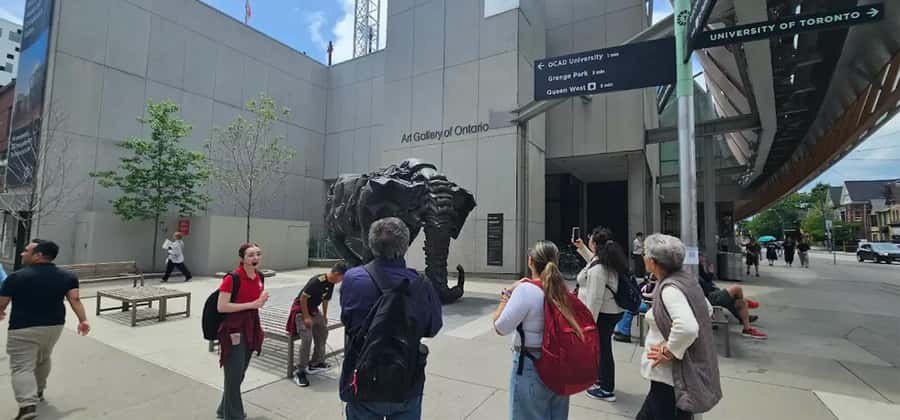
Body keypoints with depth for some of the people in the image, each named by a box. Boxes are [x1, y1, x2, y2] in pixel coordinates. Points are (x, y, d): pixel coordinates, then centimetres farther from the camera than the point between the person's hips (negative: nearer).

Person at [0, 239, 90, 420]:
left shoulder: (17, 277, -12)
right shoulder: (68, 276, -2)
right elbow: (75, 299, -9)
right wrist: (83, 320, -7)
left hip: (23, 329, -5)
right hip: (54, 326, 5)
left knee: (22, 367, -2)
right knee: (43, 360, 25)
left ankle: (27, 405, -14)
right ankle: (38, 392, 40)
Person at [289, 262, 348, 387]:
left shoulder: (331, 284, -3)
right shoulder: (317, 281, -29)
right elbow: (303, 298, -25)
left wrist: (325, 315, 11)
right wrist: (306, 317, -22)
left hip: (313, 310, 9)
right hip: (301, 310, -9)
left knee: (323, 331, 9)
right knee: (307, 338, -19)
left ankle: (316, 363, 22)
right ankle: (300, 371, -6)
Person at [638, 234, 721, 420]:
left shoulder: (669, 288, -24)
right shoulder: (685, 278, 4)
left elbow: (687, 328, -37)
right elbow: (707, 310, 18)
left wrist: (668, 351, -22)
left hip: (672, 378, -9)